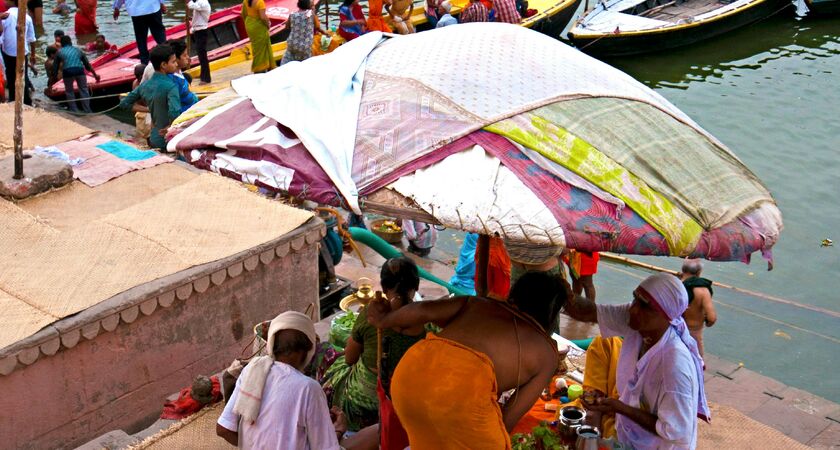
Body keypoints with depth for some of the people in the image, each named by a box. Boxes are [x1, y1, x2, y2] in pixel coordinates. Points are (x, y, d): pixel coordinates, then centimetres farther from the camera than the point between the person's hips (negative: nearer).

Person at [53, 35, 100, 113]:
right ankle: (87, 110, 13)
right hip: (80, 71, 1)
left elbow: (55, 68, 17)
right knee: (83, 90, 15)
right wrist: (95, 75, 35)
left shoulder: (59, 52, 19)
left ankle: (74, 111, 14)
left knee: (69, 91, 17)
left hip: (67, 72, -1)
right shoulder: (78, 50, 23)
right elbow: (88, 65, 25)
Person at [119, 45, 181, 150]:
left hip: (154, 139, 8)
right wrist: (169, 128, -15)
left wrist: (148, 109, 12)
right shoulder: (171, 87, -18)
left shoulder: (144, 85, 5)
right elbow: (174, 113, -33)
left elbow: (124, 103, 15)